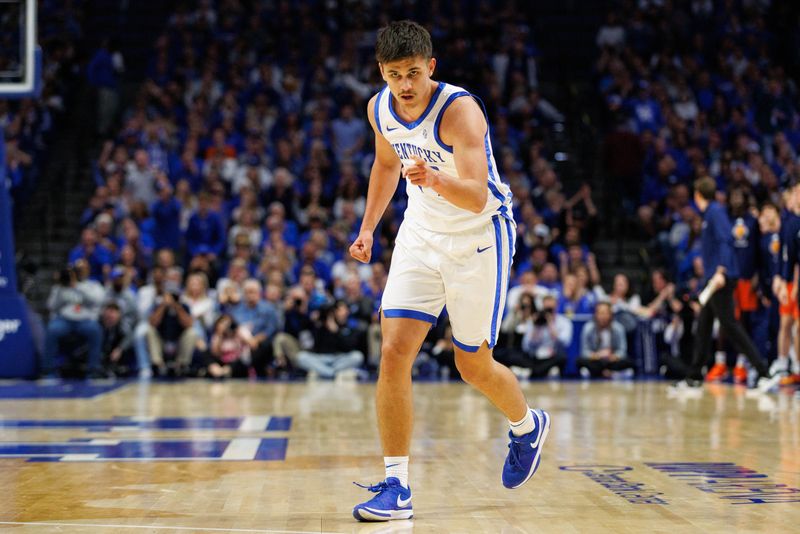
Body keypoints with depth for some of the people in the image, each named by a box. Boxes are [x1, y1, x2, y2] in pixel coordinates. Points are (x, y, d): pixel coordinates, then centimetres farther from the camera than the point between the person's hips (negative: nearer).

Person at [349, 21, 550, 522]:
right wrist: (368, 228, 13)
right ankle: (396, 486, -5)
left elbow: (477, 198, -37)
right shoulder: (380, 108, -6)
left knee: (474, 367, 6)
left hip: (480, 239, -5)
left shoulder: (460, 110, -26)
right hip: (422, 235, 5)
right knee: (394, 352, -11)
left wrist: (436, 179, -56)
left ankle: (528, 425, 40)